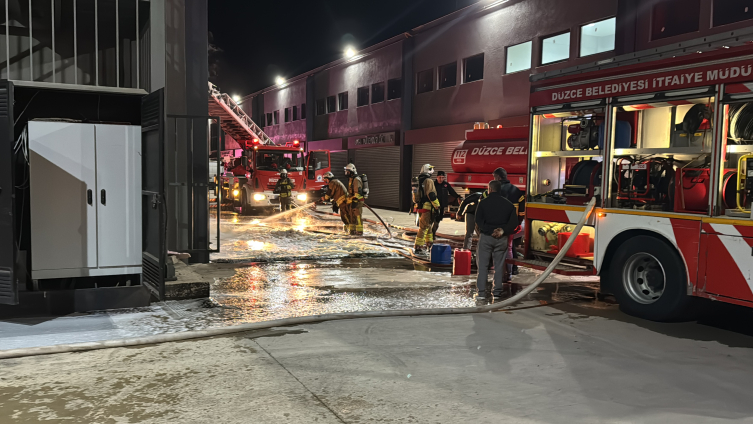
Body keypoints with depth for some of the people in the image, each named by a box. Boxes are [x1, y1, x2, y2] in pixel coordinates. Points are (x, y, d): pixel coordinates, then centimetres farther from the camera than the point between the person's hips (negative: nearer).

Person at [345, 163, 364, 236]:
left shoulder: (356, 179, -15)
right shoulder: (350, 179, 18)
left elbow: (357, 192, -22)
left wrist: (355, 201, -26)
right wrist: (347, 200, 26)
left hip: (357, 201, -10)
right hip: (352, 201, 10)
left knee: (358, 217, -8)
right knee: (351, 217, 12)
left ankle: (359, 232, -5)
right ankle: (353, 231, 19)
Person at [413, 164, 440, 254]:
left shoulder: (419, 181, 16)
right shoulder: (428, 181, -13)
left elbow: (417, 194, 22)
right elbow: (431, 195, -19)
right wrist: (437, 206, -12)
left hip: (419, 206, 9)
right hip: (426, 207, -9)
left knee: (428, 226, 21)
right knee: (423, 227, -7)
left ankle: (429, 243, 32)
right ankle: (418, 246, -8)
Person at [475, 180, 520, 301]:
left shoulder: (483, 203, -2)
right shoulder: (508, 204, 6)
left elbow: (479, 221, -11)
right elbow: (514, 222, -2)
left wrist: (490, 231, -15)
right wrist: (503, 230, -10)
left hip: (486, 237, -2)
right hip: (502, 238, 2)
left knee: (483, 265, 2)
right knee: (499, 265, 10)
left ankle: (482, 292, -3)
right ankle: (497, 291, 11)